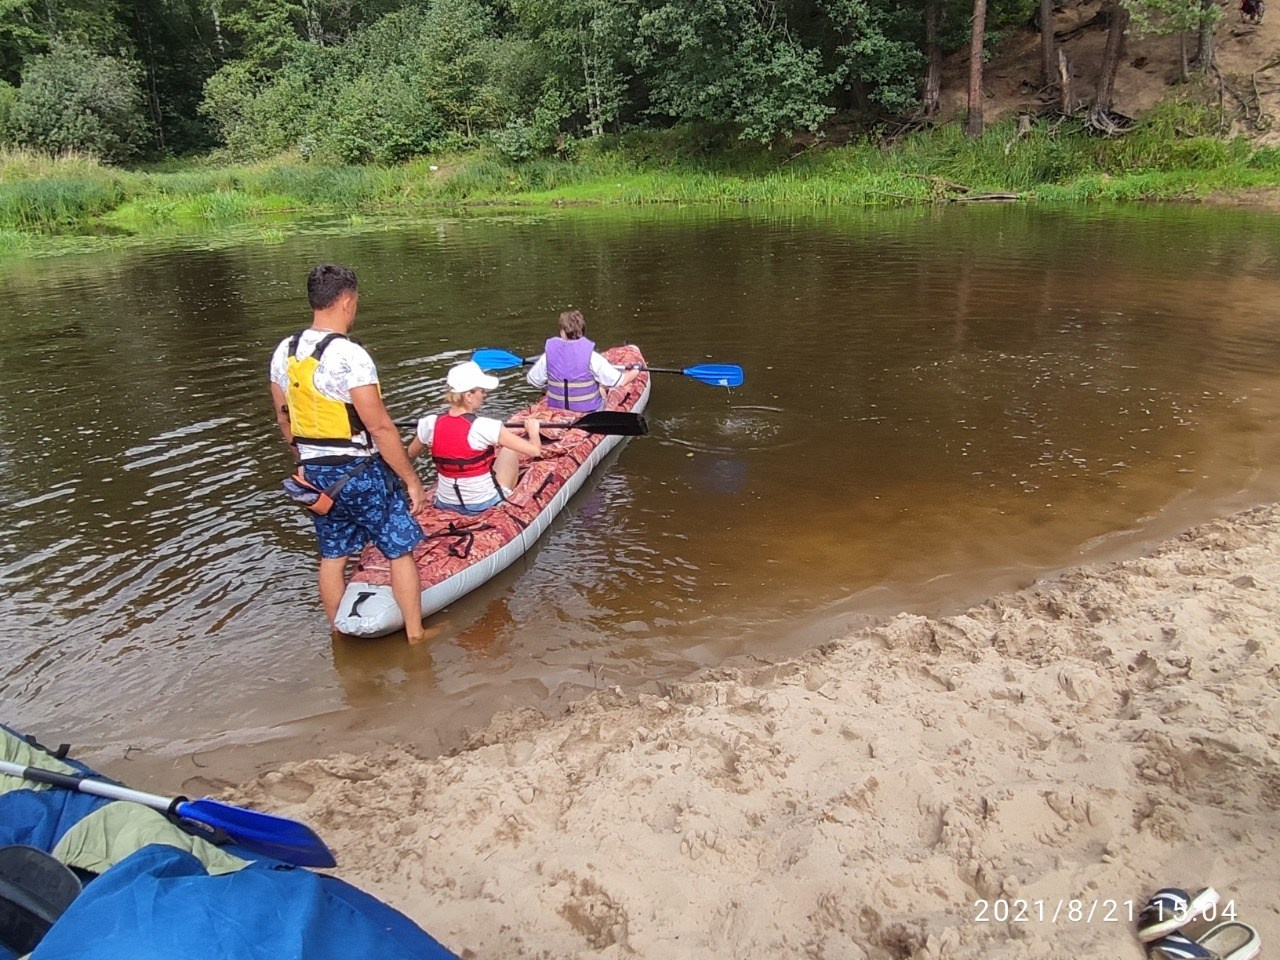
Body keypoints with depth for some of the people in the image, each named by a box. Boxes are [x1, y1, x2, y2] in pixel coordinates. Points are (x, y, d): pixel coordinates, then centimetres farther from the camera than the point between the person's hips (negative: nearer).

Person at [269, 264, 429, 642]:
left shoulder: (284, 352, 2)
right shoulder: (348, 355, -21)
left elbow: (284, 419, 12)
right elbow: (380, 427, -21)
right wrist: (412, 479, -14)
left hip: (315, 473, 7)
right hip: (360, 473, -7)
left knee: (332, 556, 18)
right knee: (400, 551, 8)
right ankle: (415, 636, 17)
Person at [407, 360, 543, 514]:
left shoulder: (430, 424, -13)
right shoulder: (484, 427, -25)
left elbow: (410, 455, 7)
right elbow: (535, 450, -25)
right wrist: (533, 431, -3)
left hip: (444, 505, 4)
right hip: (486, 505, -4)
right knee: (510, 448, 15)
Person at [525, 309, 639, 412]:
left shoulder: (549, 354, -14)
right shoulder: (592, 357, -22)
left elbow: (532, 380, 1)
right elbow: (621, 381, -16)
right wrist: (634, 372, 5)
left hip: (557, 411, 3)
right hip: (590, 412, -2)